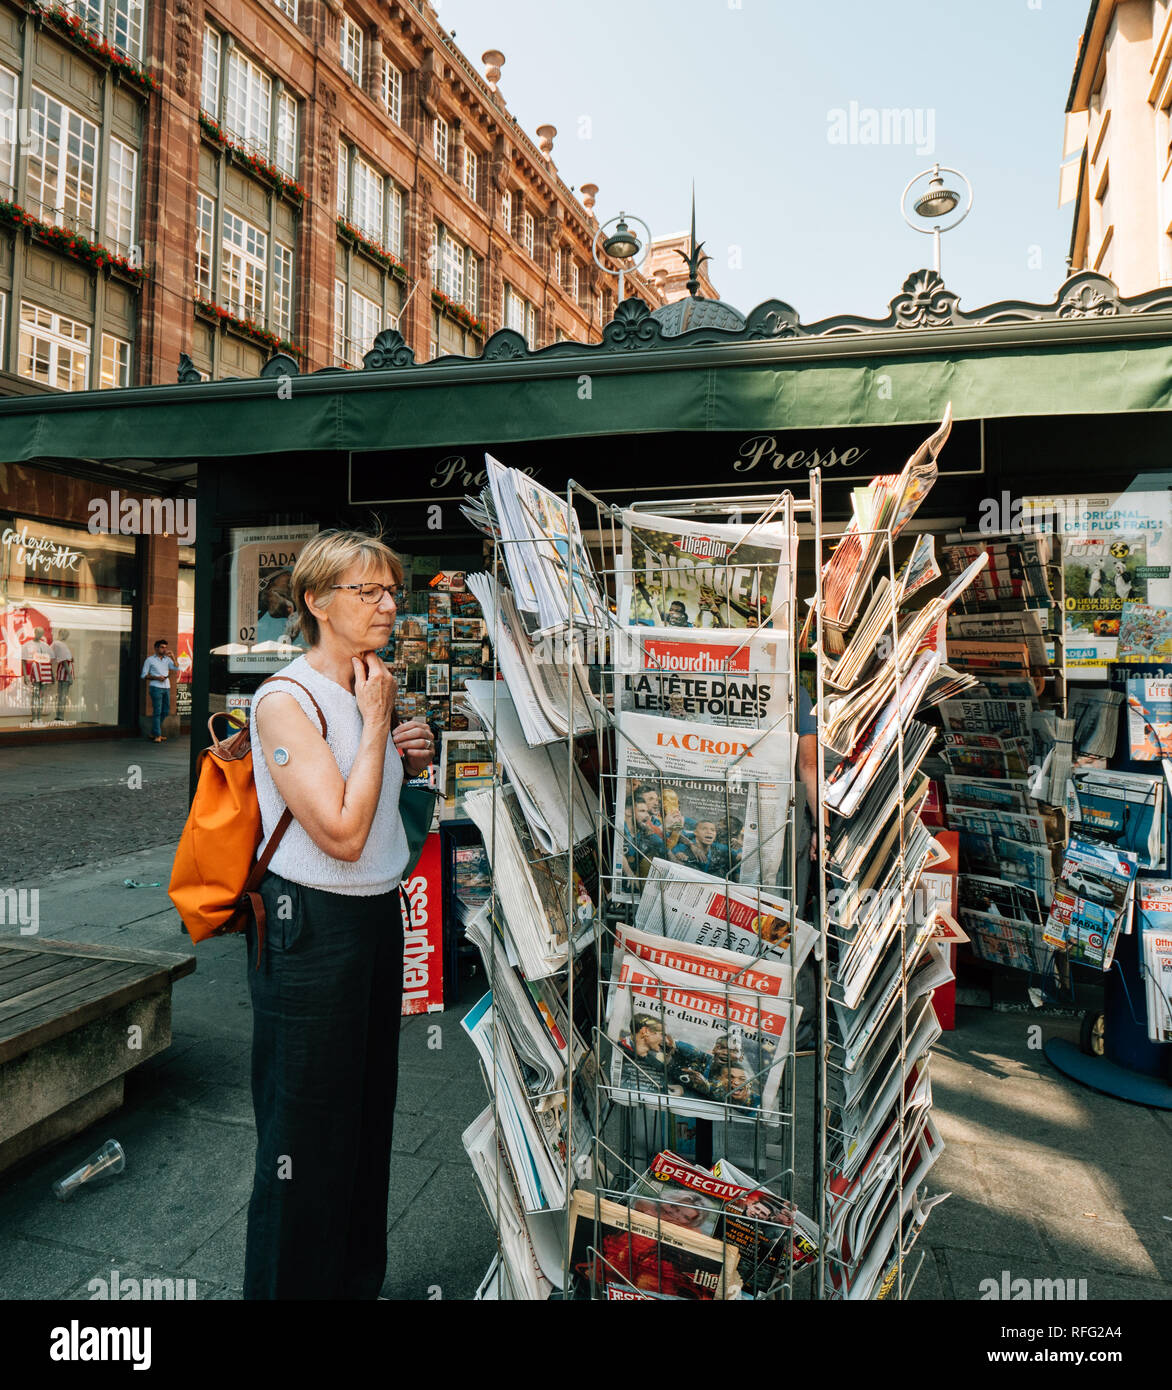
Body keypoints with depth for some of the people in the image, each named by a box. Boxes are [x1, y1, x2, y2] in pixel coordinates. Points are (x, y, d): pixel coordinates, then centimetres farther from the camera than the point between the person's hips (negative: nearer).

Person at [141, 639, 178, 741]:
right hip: (156, 687, -6)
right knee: (157, 711, -7)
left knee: (165, 711, 8)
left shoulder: (167, 659, 15)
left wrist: (172, 656, -7)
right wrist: (156, 678, -12)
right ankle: (157, 736, -5)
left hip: (166, 687, 6)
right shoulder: (150, 660, 4)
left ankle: (153, 733, 20)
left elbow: (176, 668, 1)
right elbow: (144, 675, 2)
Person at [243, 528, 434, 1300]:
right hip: (312, 925, -8)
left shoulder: (371, 690, 8)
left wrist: (408, 758, 1)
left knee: (369, 1112, 21)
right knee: (308, 1129, 7)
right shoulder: (285, 700, -17)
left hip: (380, 915, 8)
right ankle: (293, 1283, 30)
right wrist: (376, 722, -17)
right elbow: (342, 832, -24)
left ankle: (359, 1278, 40)